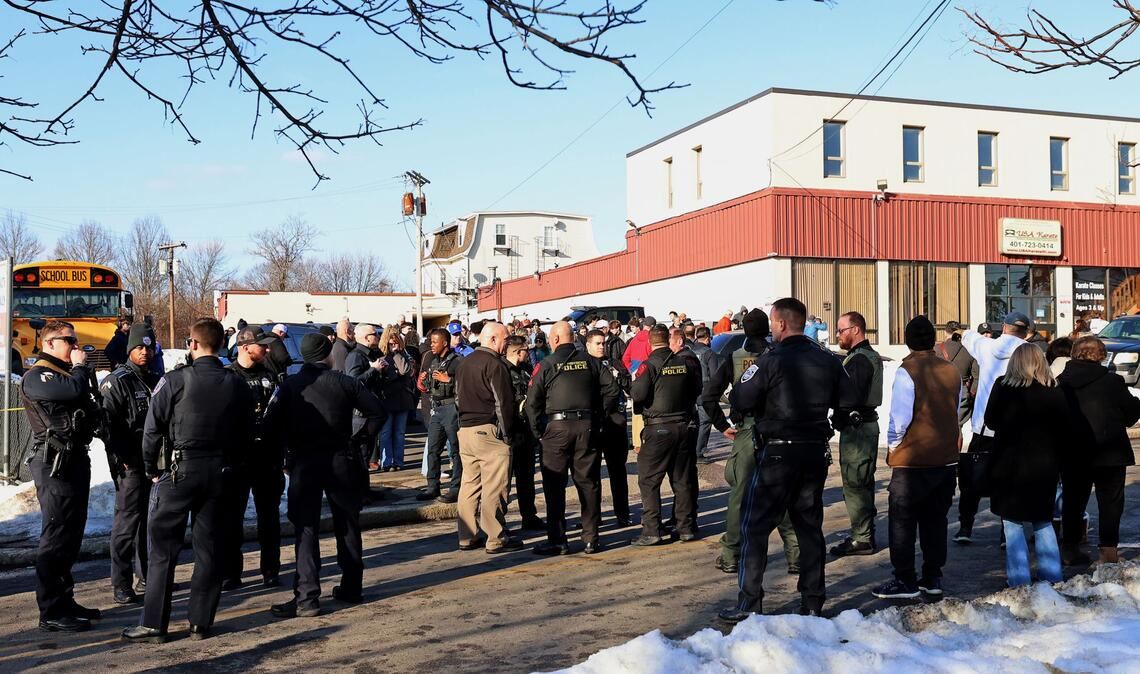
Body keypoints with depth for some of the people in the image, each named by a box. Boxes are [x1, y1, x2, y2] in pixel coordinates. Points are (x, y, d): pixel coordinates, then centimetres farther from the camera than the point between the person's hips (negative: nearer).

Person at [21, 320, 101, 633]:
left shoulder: (68, 373, 20)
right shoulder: (36, 377, -10)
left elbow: (87, 406, 21)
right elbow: (74, 390, -27)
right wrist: (81, 367, -10)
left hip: (76, 459, 10)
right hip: (55, 463, -9)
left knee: (71, 535, 14)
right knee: (56, 536, -7)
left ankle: (64, 600, 24)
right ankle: (51, 613, -3)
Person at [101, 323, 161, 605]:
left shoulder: (155, 381, 15)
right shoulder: (117, 381, -7)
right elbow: (106, 423, -15)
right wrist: (119, 459, -19)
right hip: (130, 463, -7)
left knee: (147, 518, 14)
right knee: (127, 519, -7)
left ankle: (145, 574, 24)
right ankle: (121, 584, -2)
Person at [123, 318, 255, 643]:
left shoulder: (174, 381, -9)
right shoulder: (237, 385, 4)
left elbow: (152, 430, -7)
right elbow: (246, 435, 8)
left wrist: (151, 469, 4)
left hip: (180, 469, -4)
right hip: (220, 471, 4)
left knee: (164, 546, 4)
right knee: (209, 546, 10)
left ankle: (154, 623, 6)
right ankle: (201, 622, 15)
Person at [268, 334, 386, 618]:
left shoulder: (290, 385, -1)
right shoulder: (346, 382, -2)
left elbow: (275, 422, -6)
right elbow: (377, 411, -6)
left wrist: (289, 449, 6)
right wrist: (362, 436, 5)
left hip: (303, 463, -1)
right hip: (342, 461, 1)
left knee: (306, 529, 0)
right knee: (347, 525, 14)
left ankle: (306, 597, -7)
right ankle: (351, 588, 23)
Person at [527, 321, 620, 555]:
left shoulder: (546, 365, -3)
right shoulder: (589, 362, 6)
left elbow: (532, 401, -6)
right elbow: (612, 389, 4)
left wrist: (538, 430, 3)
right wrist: (600, 414, 12)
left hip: (556, 426, -3)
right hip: (586, 426, 3)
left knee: (554, 486, 4)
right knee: (588, 483, 9)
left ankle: (557, 540, 4)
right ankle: (591, 538, 11)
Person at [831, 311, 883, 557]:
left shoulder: (859, 359, -17)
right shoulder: (869, 355, 17)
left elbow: (849, 397, -25)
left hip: (856, 427, -11)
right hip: (864, 424, 11)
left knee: (854, 484, -5)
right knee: (862, 483, 17)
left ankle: (862, 539, 0)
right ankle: (864, 534, 25)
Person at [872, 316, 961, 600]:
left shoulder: (907, 372, -15)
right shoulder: (952, 371, 4)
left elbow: (899, 418, -17)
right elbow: (956, 414, 12)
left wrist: (892, 447, -3)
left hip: (912, 460, -6)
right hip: (946, 458, 6)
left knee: (902, 522, 3)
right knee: (935, 520, 14)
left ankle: (905, 581, 5)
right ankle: (932, 578, 20)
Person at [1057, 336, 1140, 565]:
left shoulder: (1060, 383, -3)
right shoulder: (1113, 381, -10)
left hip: (1072, 455, 2)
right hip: (1110, 452, -2)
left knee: (1073, 501, 13)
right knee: (1110, 501, 8)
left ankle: (1071, 548, 15)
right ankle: (1108, 549, 3)